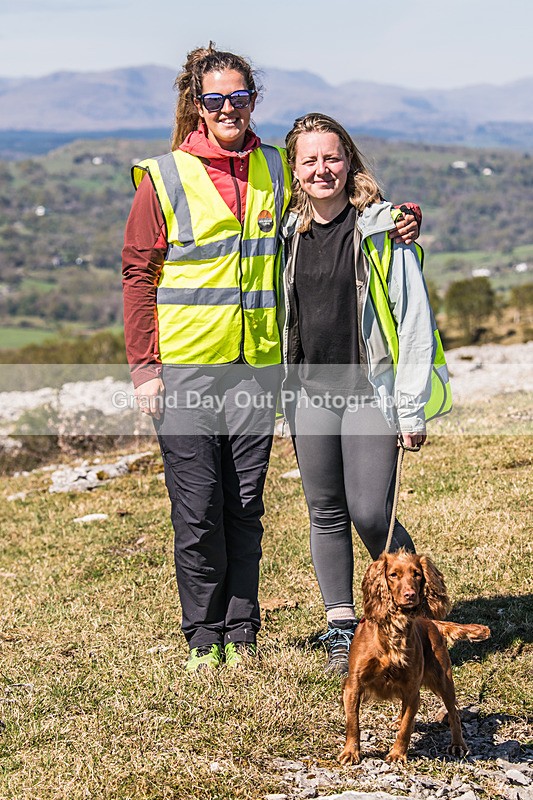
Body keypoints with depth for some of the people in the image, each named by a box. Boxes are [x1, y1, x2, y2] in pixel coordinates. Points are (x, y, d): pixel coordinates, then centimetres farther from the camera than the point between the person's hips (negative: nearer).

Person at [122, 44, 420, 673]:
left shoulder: (277, 171, 8)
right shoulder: (164, 178, -1)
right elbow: (138, 273, 1)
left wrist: (397, 221, 1)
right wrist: (143, 365, -5)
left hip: (257, 363, 3)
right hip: (185, 368, -3)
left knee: (245, 509, 7)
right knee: (197, 511, -1)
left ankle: (242, 634, 19)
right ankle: (204, 638, 14)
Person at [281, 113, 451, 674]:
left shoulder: (381, 230, -7)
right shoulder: (290, 234, 7)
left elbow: (415, 319, -7)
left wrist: (412, 407, -9)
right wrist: (279, 394, 14)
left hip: (371, 392, -4)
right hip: (309, 393, 5)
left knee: (369, 516, -9)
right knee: (326, 513, 6)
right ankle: (341, 629, 16)